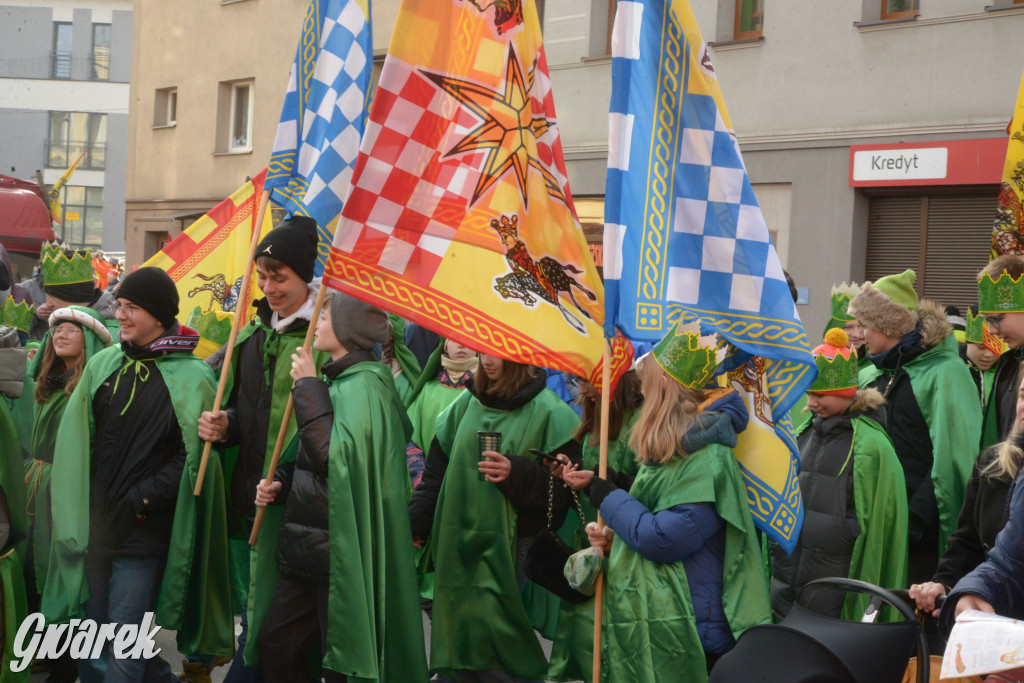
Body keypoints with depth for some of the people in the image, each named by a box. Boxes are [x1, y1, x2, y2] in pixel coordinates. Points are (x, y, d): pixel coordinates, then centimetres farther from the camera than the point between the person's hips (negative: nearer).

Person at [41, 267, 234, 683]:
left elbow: (193, 455, -8)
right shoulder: (103, 365, 8)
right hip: (96, 527, 5)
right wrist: (74, 517, 2)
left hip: (144, 535, -5)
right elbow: (75, 442, 8)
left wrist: (141, 500, -11)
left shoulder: (192, 379, -6)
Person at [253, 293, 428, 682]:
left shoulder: (363, 386, -15)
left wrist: (309, 387, -19)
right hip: (310, 545, 9)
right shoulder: (338, 381, 13)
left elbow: (333, 457, -25)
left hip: (342, 550, -9)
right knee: (275, 648, 12)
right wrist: (282, 483, 6)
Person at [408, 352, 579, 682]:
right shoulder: (468, 402, 10)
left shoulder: (547, 410, -6)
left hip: (508, 542, -5)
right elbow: (438, 466, 16)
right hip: (458, 538, 5)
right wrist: (417, 520, 15)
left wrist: (516, 473, -23)